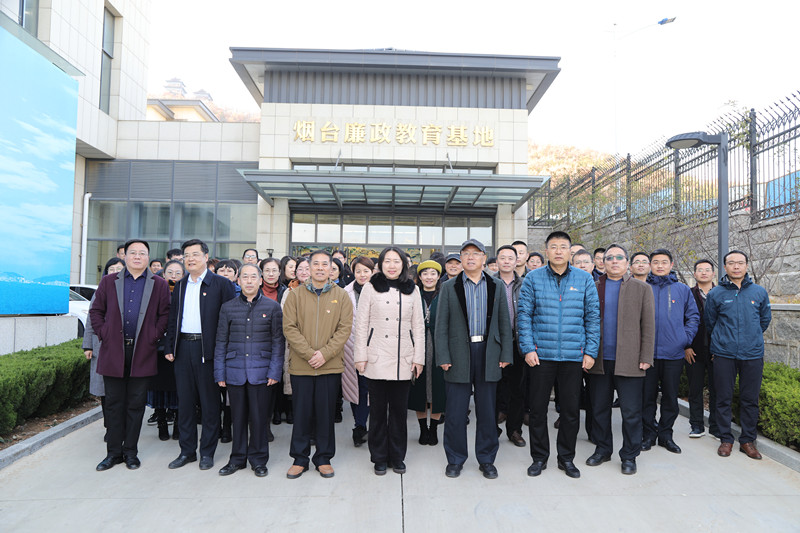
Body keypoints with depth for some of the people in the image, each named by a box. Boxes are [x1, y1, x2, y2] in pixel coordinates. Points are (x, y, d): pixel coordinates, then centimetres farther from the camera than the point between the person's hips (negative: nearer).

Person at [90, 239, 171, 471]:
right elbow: (96, 311, 11)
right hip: (113, 351, 1)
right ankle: (114, 452, 20)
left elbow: (165, 314, 3)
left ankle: (131, 452, 19)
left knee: (136, 404, 7)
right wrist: (103, 333, 0)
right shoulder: (109, 282, 9)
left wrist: (154, 337, -6)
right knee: (114, 403, 8)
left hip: (142, 353, -1)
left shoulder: (159, 285, 4)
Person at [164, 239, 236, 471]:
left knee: (209, 403, 4)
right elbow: (173, 319, 16)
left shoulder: (221, 284, -4)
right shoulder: (180, 286, 14)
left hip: (207, 349, -5)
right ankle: (187, 450, 24)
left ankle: (207, 452, 17)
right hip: (183, 348, 5)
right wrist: (169, 347, 8)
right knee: (184, 402, 12)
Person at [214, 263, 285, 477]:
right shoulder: (228, 307, 8)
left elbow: (278, 341, 2)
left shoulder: (273, 307, 2)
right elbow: (221, 342, 9)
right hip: (235, 371, 2)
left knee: (259, 417, 4)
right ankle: (237, 458, 26)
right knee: (238, 417, 10)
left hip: (261, 371, -1)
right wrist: (220, 373, 5)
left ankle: (258, 459, 21)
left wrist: (274, 371, -5)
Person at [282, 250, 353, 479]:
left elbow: (345, 328, -2)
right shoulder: (295, 294, 3)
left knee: (326, 413, 8)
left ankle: (324, 458, 24)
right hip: (300, 365, 0)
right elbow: (289, 327, -3)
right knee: (301, 413, 8)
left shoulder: (341, 296, 4)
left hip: (330, 366, 0)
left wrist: (325, 353, -13)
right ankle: (300, 458, 24)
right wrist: (308, 353, -13)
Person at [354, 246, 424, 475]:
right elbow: (361, 324, 3)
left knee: (399, 409, 7)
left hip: (403, 360, 1)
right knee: (378, 409, 5)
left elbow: (418, 326, 9)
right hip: (377, 359, -1)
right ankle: (379, 458, 21)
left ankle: (397, 457, 22)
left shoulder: (412, 290, 9)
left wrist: (418, 358, 4)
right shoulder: (370, 287, 4)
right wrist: (360, 356, -3)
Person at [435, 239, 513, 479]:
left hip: (488, 353, 1)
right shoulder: (449, 287, 4)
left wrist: (506, 354, 1)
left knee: (487, 410, 9)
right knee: (455, 411, 4)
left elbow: (504, 322, 8)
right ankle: (455, 459, 21)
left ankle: (487, 459, 25)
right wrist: (443, 357, -6)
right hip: (458, 355, -1)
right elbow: (441, 325, 1)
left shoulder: (496, 286, 9)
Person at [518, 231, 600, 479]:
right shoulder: (533, 278, 1)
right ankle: (539, 457, 24)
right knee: (538, 408, 7)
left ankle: (566, 457, 28)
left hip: (574, 356, 1)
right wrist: (528, 348, -8)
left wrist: (591, 351, 0)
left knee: (571, 409, 9)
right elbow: (524, 315, 0)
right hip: (541, 354, -1)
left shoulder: (585, 279, 5)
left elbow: (593, 317, 5)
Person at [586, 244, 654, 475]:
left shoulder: (642, 289, 6)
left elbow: (648, 325, 2)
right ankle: (602, 449, 27)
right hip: (599, 360, 2)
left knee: (631, 412, 3)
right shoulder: (593, 288, 9)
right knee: (599, 409, 11)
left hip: (628, 361, -2)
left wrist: (645, 358, -5)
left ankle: (629, 456, 19)